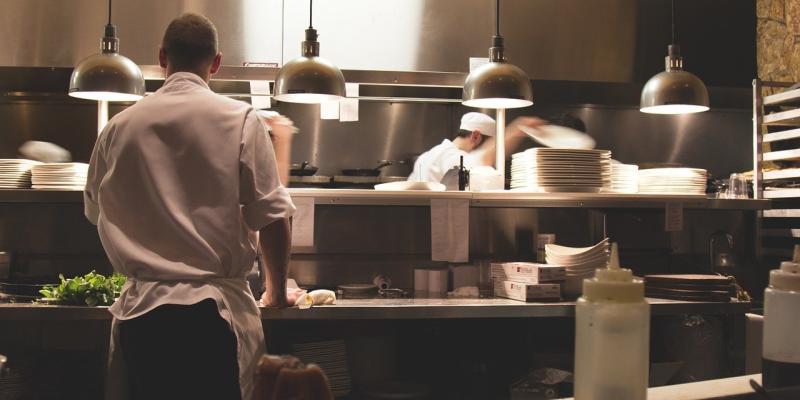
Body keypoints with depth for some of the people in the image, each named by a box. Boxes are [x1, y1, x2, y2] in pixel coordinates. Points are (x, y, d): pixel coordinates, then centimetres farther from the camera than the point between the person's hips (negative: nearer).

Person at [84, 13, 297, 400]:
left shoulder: (120, 126, 4)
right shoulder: (240, 120, -6)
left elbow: (95, 210, 17)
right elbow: (272, 216, -6)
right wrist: (276, 290, 9)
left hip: (139, 310, 3)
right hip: (213, 309, -3)